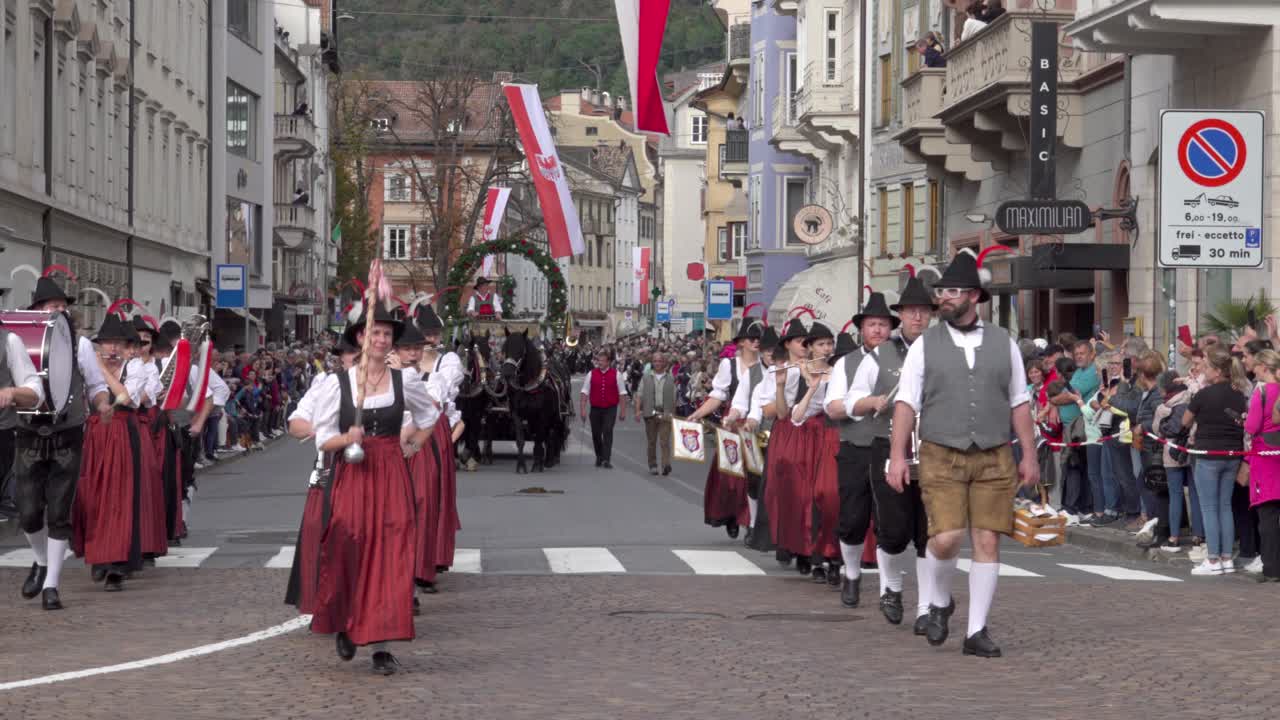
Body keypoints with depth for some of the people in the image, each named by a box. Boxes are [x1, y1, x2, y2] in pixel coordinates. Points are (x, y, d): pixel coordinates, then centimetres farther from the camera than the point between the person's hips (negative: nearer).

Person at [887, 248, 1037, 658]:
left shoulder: (1003, 343, 9)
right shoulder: (925, 345, 5)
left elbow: (1019, 404, 11)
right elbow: (906, 403, 2)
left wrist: (1029, 455, 6)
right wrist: (897, 455, -6)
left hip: (994, 459, 2)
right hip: (941, 457, -1)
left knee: (987, 541, -2)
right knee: (946, 538, -13)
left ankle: (977, 631, 6)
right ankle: (940, 603, 17)